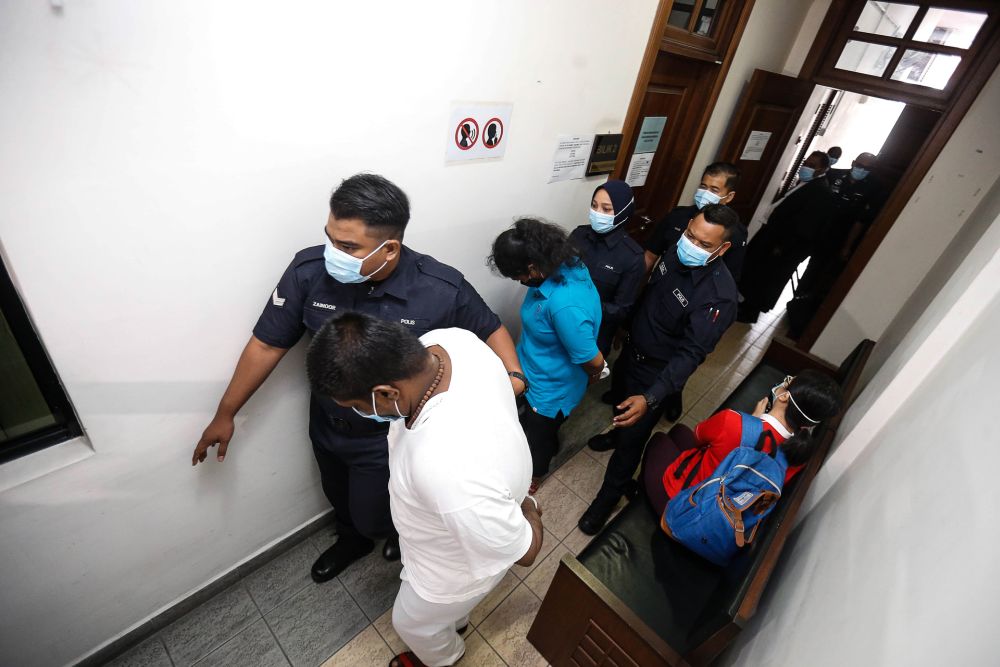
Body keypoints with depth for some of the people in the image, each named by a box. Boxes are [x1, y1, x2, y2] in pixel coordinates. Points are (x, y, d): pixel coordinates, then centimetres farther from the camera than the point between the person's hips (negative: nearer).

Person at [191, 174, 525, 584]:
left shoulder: (442, 289, -28)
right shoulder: (309, 270, -22)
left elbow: (490, 329, -9)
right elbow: (267, 344, -9)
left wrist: (512, 376, -29)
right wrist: (225, 414, 1)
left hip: (391, 437, -3)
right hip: (327, 426, 4)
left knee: (375, 516, 15)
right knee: (341, 499, 30)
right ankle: (353, 539, 66)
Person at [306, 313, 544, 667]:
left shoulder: (451, 473, -50)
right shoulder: (449, 339, -27)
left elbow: (523, 550, -31)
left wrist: (527, 509, -9)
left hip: (459, 563, -6)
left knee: (414, 623, 30)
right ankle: (454, 619, 73)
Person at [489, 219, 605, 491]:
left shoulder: (565, 305, -42)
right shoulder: (565, 265, -13)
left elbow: (593, 361, -31)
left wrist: (594, 374, -8)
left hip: (552, 388, -7)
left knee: (536, 434, 22)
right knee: (542, 427, 32)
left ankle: (534, 474, 52)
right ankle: (550, 446, 63)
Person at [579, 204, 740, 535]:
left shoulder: (719, 295, -32)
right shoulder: (675, 253, -11)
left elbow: (690, 355, -33)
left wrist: (650, 398, -44)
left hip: (657, 372, -7)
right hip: (631, 349, 7)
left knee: (632, 439, 7)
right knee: (619, 399, 32)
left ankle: (608, 497, 31)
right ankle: (616, 434, 65)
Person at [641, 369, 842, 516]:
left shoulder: (733, 423, -38)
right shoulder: (799, 453, -21)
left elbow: (698, 434, -13)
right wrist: (758, 421, -9)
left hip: (679, 498, -5)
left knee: (659, 443, 25)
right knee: (679, 431, 26)